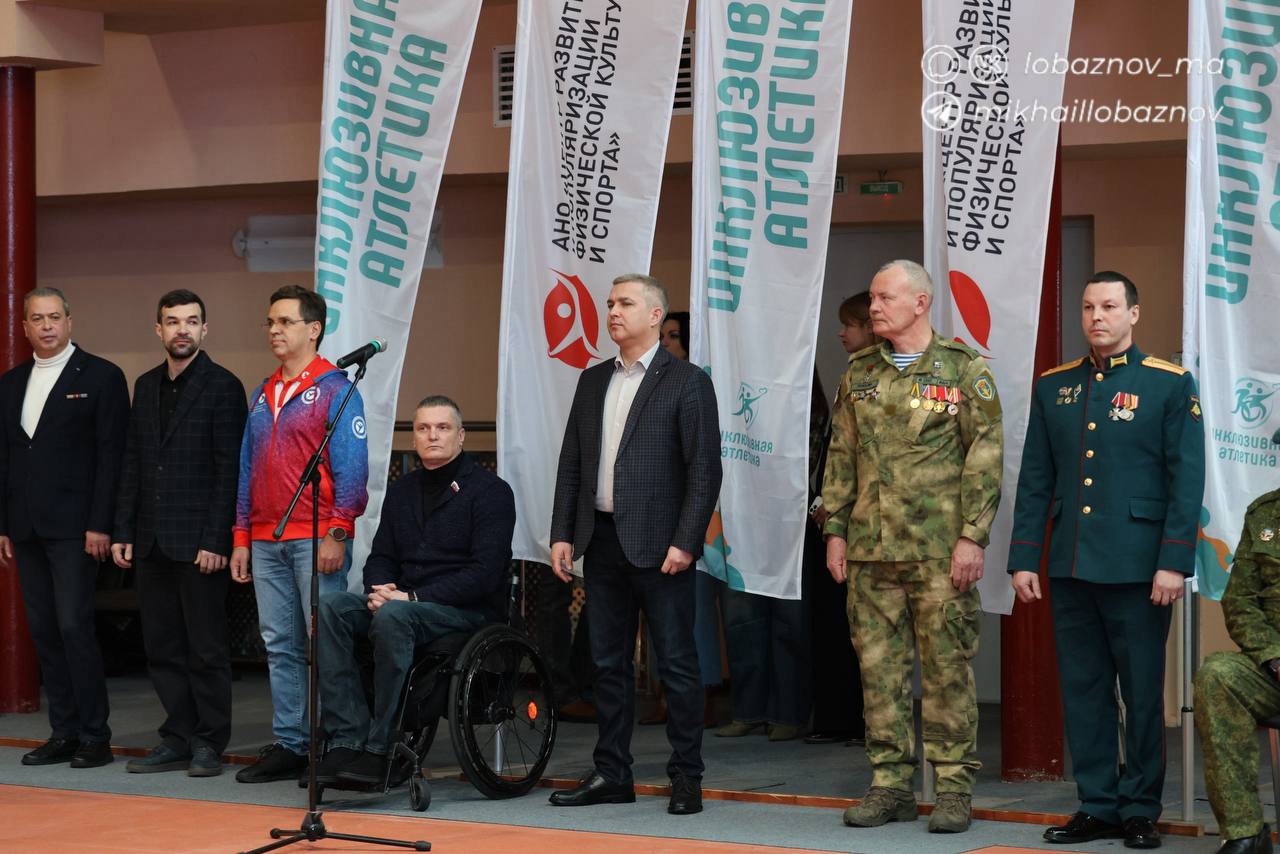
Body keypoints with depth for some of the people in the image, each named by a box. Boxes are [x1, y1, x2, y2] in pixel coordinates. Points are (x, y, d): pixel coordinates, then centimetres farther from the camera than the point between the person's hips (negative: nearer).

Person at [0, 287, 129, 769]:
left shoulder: (101, 377, -2)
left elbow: (111, 454, -7)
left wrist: (100, 525, -13)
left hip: (73, 526, -6)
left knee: (74, 626, -10)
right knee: (44, 631, 7)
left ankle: (94, 736, -3)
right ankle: (63, 734, 12)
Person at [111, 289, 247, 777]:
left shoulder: (222, 387, -5)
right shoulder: (147, 386, 14)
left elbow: (230, 469, -10)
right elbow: (132, 464, 16)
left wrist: (215, 540, -15)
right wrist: (123, 532, 9)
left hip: (198, 542, -6)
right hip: (152, 541, 6)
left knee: (206, 648, 0)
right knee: (162, 646, 8)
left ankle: (209, 744, 8)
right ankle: (177, 740, 15)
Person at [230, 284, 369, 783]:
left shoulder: (334, 389, -3)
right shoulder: (263, 395, 17)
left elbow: (352, 468, -9)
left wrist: (337, 534, -16)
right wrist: (241, 538, 14)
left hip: (316, 540, -7)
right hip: (266, 542, 7)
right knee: (280, 646, 7)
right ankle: (288, 745, 12)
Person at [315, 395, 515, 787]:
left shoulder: (490, 490, -4)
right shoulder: (402, 490, 18)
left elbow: (485, 572, -13)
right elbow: (381, 557, 20)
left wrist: (413, 597, -19)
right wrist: (378, 590, -6)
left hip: (470, 609, -6)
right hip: (402, 600, 7)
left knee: (393, 616, -36)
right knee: (331, 605, -20)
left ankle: (380, 749, -29)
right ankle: (347, 739, -27)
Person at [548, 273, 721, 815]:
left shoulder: (687, 383, -4)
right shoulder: (593, 381, 14)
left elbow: (704, 470, -9)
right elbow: (571, 464, 15)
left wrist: (684, 542, -15)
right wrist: (562, 533, 7)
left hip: (658, 546, -6)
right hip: (602, 541, 6)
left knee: (676, 664, -1)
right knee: (608, 663, 10)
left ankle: (686, 778, 5)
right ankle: (611, 774, 17)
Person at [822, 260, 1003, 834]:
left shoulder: (964, 368, -2)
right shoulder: (859, 374, 13)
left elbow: (985, 457, -6)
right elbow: (840, 457, 16)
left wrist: (972, 536, -12)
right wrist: (835, 531, 10)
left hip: (939, 550, -5)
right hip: (870, 548, 5)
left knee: (947, 668, -2)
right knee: (879, 668, 6)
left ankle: (954, 790, 5)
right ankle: (890, 785, 13)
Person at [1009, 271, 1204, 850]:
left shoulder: (1170, 385, 0)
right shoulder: (1053, 388, 11)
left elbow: (1186, 481, -5)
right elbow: (1034, 481, 12)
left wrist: (1173, 563, -12)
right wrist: (1023, 558, 6)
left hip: (1138, 570, -4)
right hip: (1070, 568, 4)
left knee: (1142, 691, 2)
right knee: (1082, 689, 7)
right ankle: (1097, 807, 15)